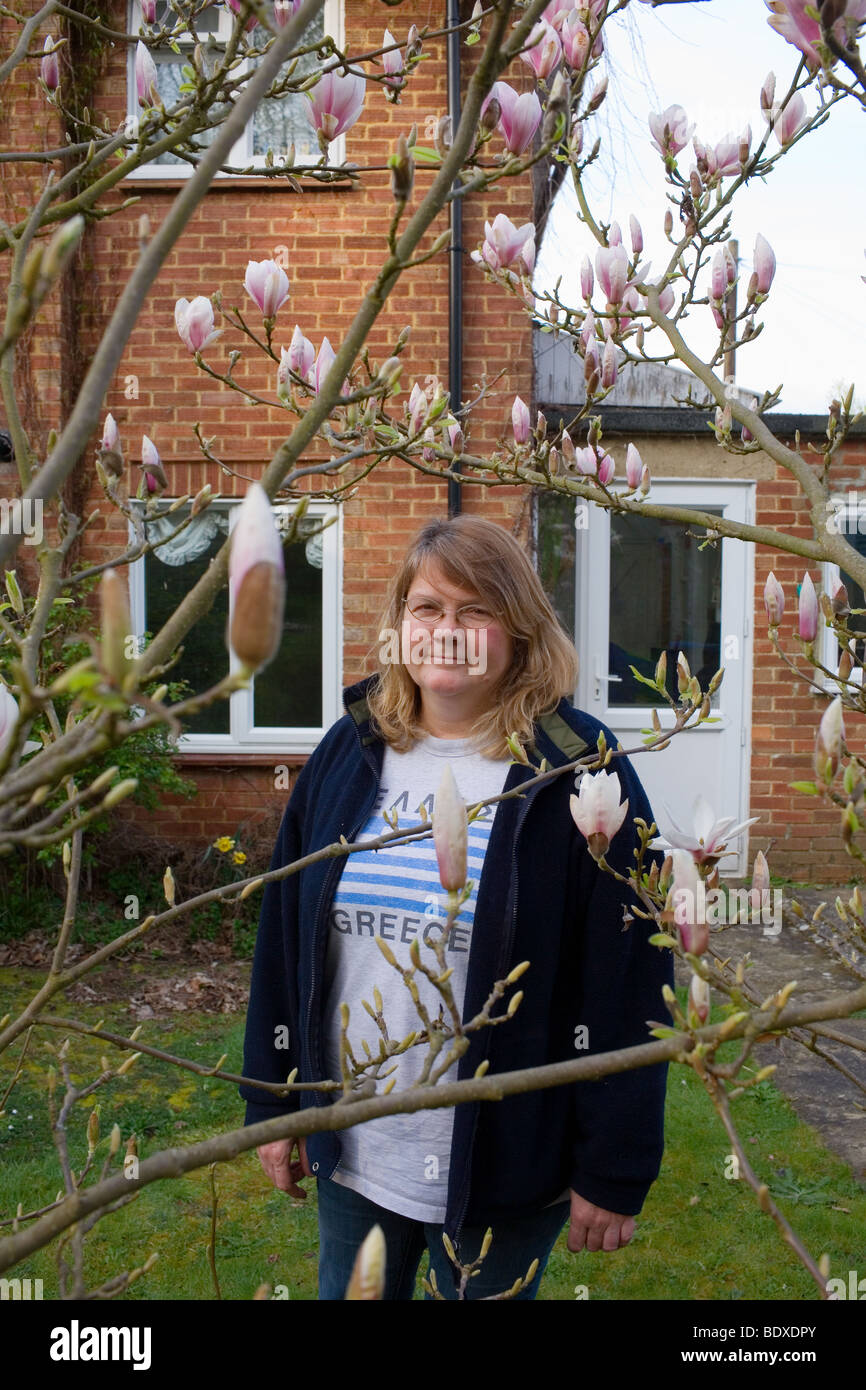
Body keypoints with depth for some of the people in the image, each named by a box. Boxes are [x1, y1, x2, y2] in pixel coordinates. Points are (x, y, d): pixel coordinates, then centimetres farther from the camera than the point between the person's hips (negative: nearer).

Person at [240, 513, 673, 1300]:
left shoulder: (579, 771, -14)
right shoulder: (348, 755, 0)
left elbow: (627, 988, -13)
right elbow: (284, 942, 5)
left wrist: (615, 1173, -11)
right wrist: (273, 1106, 7)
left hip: (505, 1170, -4)